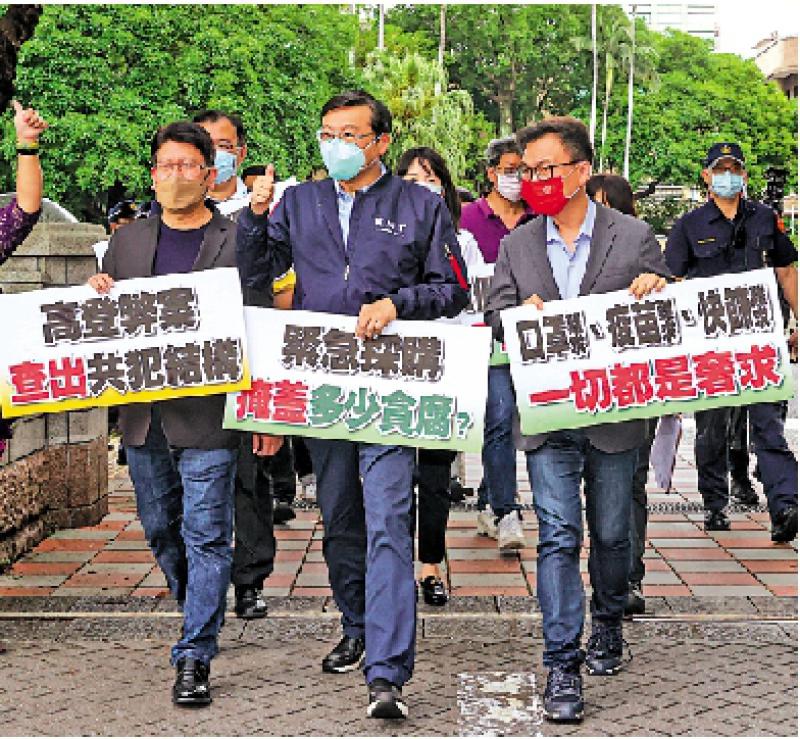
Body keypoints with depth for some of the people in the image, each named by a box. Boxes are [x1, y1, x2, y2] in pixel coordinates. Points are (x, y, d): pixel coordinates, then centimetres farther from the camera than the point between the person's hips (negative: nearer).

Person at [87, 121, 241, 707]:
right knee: (161, 530, 16)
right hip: (144, 415, 5)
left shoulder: (238, 240, -1)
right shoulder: (127, 241, 13)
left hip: (209, 413, -5)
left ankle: (194, 656, 1)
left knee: (206, 536, -4)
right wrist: (96, 296, -5)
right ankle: (201, 613, 39)